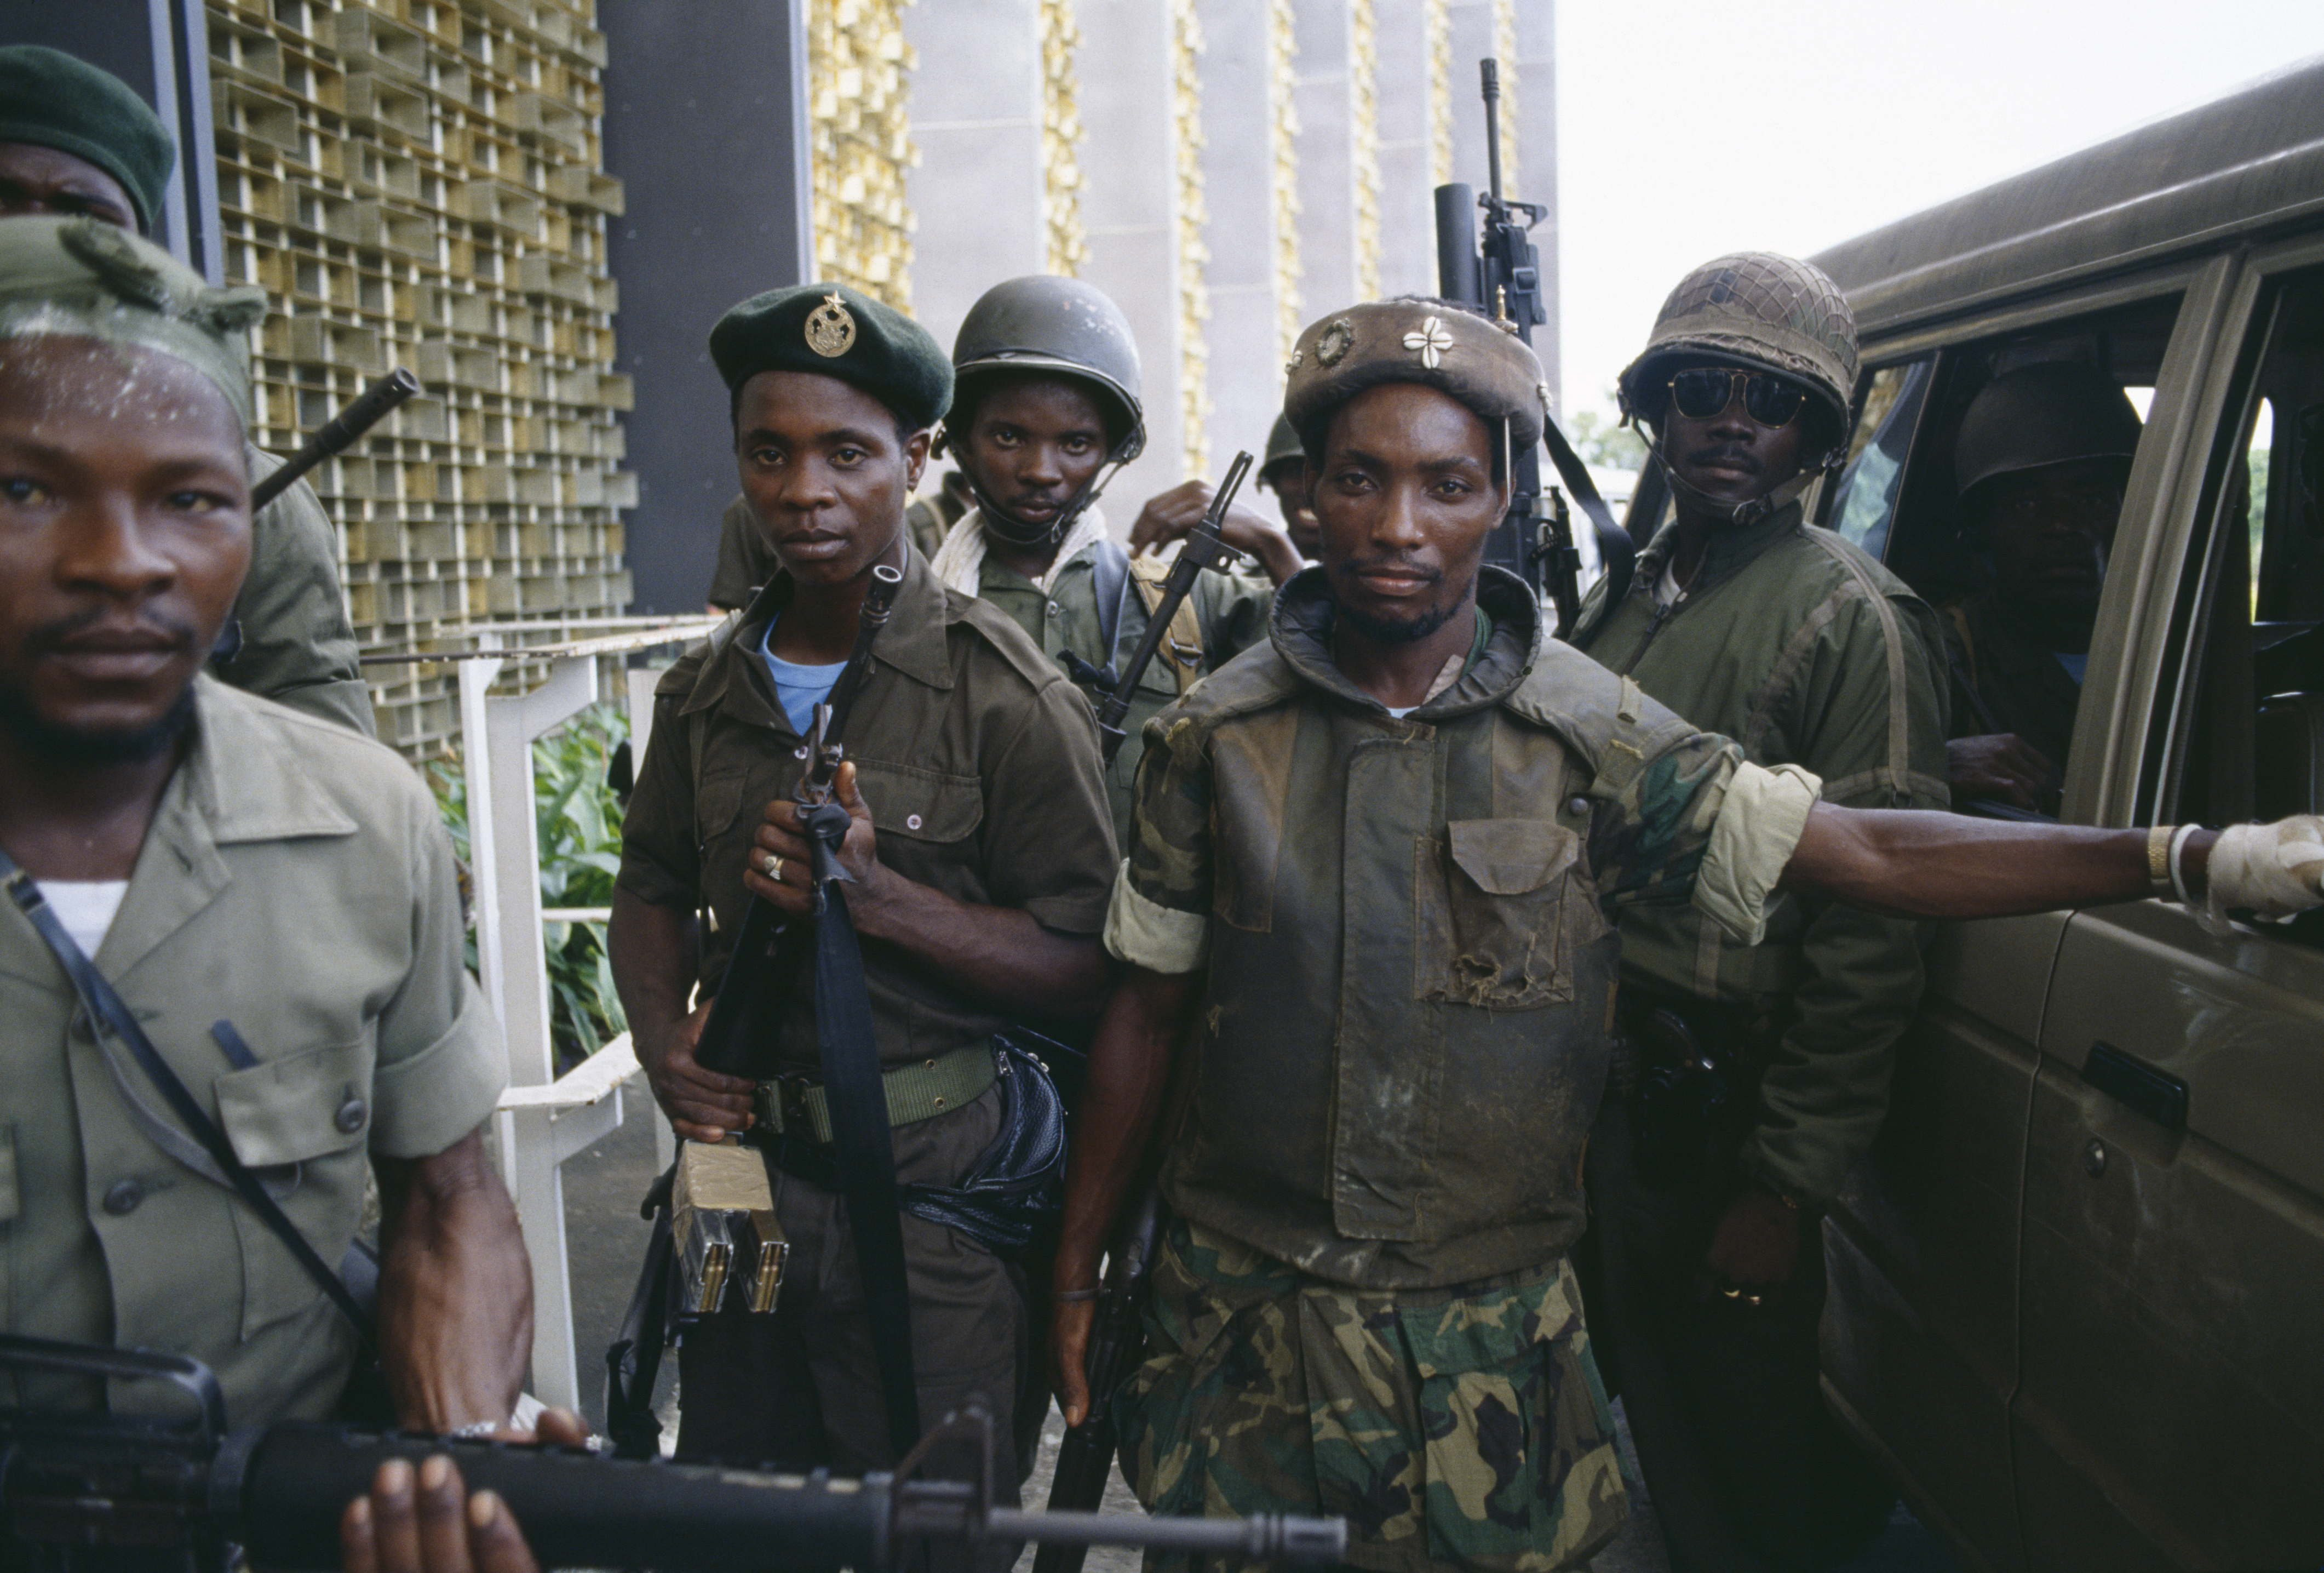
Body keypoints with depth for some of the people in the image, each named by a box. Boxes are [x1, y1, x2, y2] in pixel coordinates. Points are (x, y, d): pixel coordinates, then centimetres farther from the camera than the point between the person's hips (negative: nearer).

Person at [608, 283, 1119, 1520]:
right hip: (743, 1172, 5)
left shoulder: (1005, 695, -12)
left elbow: (1091, 967, -14)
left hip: (930, 1200, -5)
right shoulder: (706, 690, 6)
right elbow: (652, 890, 17)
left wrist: (876, 896, -24)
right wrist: (665, 1044, -2)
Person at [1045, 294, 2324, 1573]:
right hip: (1238, 1323, 1)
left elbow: (1875, 856, -7)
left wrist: (2208, 859, -11)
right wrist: (1078, 1269, 5)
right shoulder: (1213, 738, -5)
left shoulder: (1588, 736, -6)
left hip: (1484, 1352, 0)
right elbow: (1147, 1011, 2)